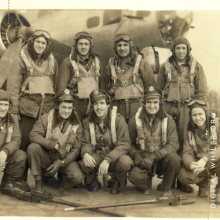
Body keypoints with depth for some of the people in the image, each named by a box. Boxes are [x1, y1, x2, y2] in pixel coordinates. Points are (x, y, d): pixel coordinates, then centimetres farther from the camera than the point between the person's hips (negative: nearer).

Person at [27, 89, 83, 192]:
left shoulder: (76, 124, -3)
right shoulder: (46, 118, -6)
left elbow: (76, 149, -5)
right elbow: (33, 135, -21)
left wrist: (61, 163, -18)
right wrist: (55, 145, -28)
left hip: (65, 160, 0)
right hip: (46, 156, 0)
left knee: (77, 177, -27)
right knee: (32, 147, -30)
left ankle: (61, 178, 11)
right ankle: (38, 183, -11)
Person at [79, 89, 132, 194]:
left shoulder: (118, 120, -10)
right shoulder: (87, 122, 1)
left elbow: (124, 144, -18)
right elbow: (85, 143, -2)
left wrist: (108, 160, -32)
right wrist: (85, 153, -28)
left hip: (115, 157, -1)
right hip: (97, 157, 2)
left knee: (125, 162, -35)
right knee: (84, 163, -31)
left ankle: (117, 183, 2)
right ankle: (92, 181, 7)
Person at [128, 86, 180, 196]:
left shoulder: (168, 120, -3)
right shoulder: (135, 120, -1)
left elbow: (174, 144, -12)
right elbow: (130, 143, 5)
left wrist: (154, 156, -23)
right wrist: (136, 156, -17)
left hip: (162, 160, 1)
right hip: (143, 160, 0)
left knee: (175, 159, -33)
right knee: (134, 176, -31)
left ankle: (167, 188, -3)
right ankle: (146, 185, 9)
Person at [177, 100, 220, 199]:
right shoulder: (190, 133, 2)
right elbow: (187, 153, -10)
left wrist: (205, 159, -38)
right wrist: (191, 164, -34)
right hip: (202, 168, 3)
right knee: (182, 175, -25)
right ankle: (204, 183, 10)